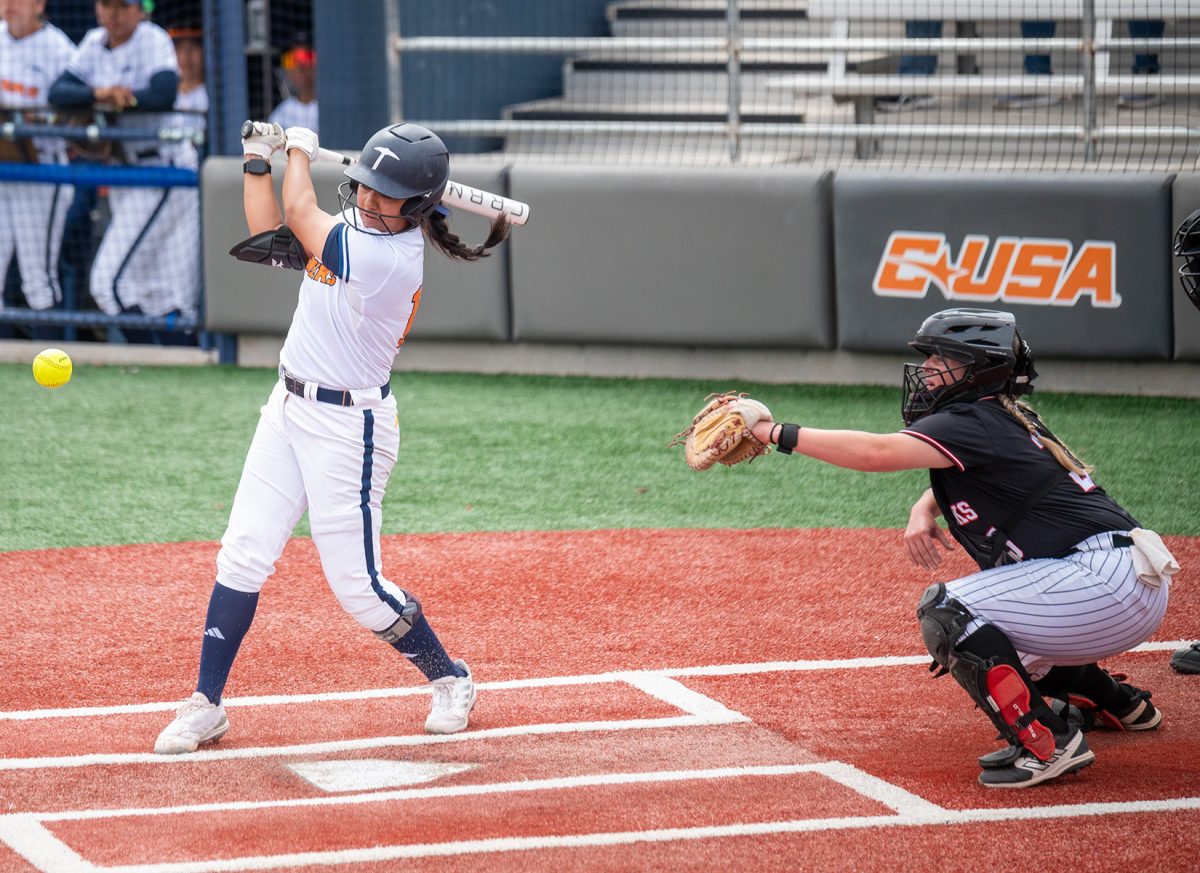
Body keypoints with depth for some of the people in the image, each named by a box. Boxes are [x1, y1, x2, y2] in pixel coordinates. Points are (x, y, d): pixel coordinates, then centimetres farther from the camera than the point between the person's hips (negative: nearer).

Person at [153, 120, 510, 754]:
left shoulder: (388, 259, -25)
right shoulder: (358, 224, 2)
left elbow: (298, 215, -15)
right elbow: (269, 237, 15)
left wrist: (301, 151, 2)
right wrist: (258, 162, 8)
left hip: (348, 427, -8)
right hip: (290, 408, 8)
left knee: (356, 585, -2)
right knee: (242, 557, 3)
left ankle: (449, 679, 21)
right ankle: (205, 706, 9)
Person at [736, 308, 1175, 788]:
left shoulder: (976, 422, -11)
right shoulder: (1002, 420, 18)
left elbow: (876, 452, -23)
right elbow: (952, 484, 27)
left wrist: (774, 432, -17)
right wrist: (924, 510, 3)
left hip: (1104, 581, -10)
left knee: (947, 611, -17)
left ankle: (1048, 742, -20)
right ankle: (1118, 702, 33)